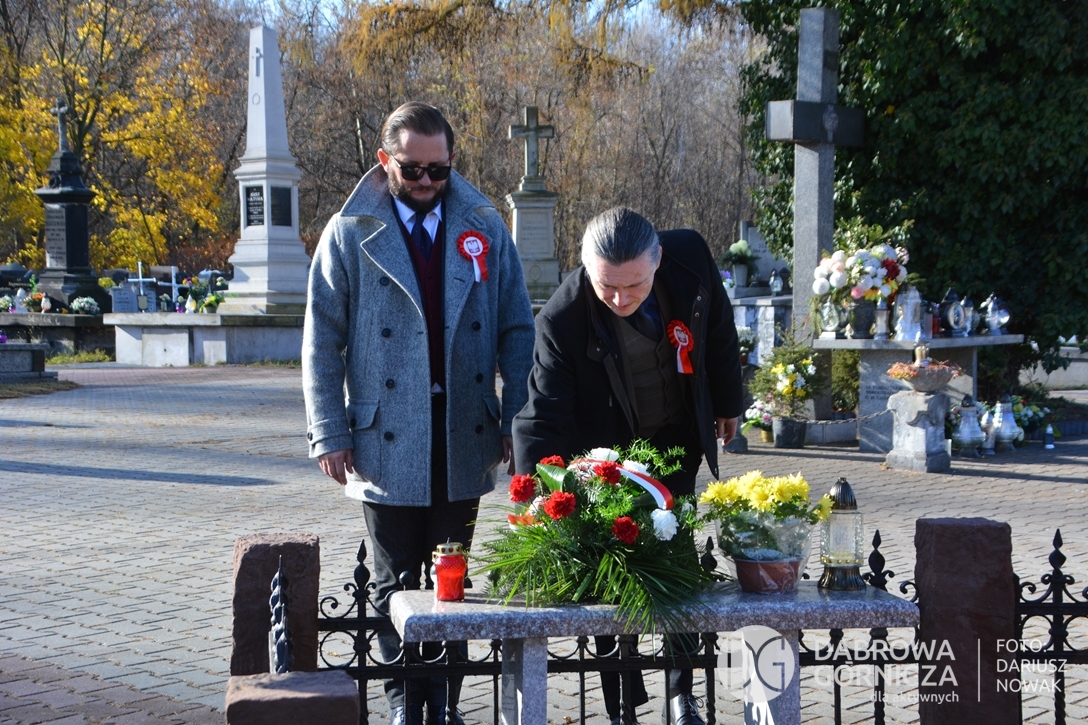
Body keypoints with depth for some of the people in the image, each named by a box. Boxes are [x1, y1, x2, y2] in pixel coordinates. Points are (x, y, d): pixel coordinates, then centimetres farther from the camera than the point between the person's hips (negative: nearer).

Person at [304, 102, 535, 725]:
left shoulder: (485, 227, 4)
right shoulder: (351, 234, -1)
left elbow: (517, 329, 5)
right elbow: (322, 342, 0)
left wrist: (517, 419, -2)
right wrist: (330, 433, -6)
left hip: (463, 435, 2)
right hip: (387, 440, -2)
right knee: (397, 583, 8)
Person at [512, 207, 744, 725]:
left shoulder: (690, 256, -22)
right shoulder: (562, 318, -31)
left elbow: (717, 329, 0)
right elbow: (544, 419, -28)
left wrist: (727, 402, 12)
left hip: (678, 439, 3)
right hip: (607, 450, -3)